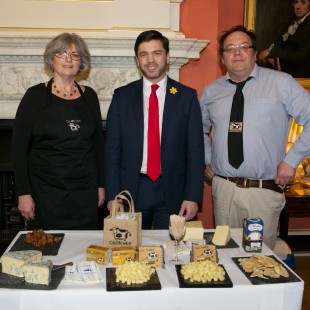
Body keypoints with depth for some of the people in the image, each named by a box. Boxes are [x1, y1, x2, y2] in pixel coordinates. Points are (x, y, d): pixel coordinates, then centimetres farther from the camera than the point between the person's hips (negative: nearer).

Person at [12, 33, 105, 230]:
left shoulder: (89, 96, 7)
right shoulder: (36, 95, -3)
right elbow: (19, 147, -4)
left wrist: (101, 184, 8)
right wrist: (24, 193, -9)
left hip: (84, 192, 3)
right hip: (46, 192, -3)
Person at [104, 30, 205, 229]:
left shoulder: (187, 96, 2)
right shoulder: (122, 96, 4)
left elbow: (195, 151, 0)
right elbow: (112, 149, 3)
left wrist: (193, 196, -6)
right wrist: (112, 195, -4)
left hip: (172, 192, 0)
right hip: (131, 190, 1)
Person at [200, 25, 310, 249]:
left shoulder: (281, 83, -2)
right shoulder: (211, 91, 9)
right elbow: (199, 129, 24)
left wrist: (292, 160, -8)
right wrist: (207, 160, 13)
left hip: (265, 191, -3)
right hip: (223, 188, 3)